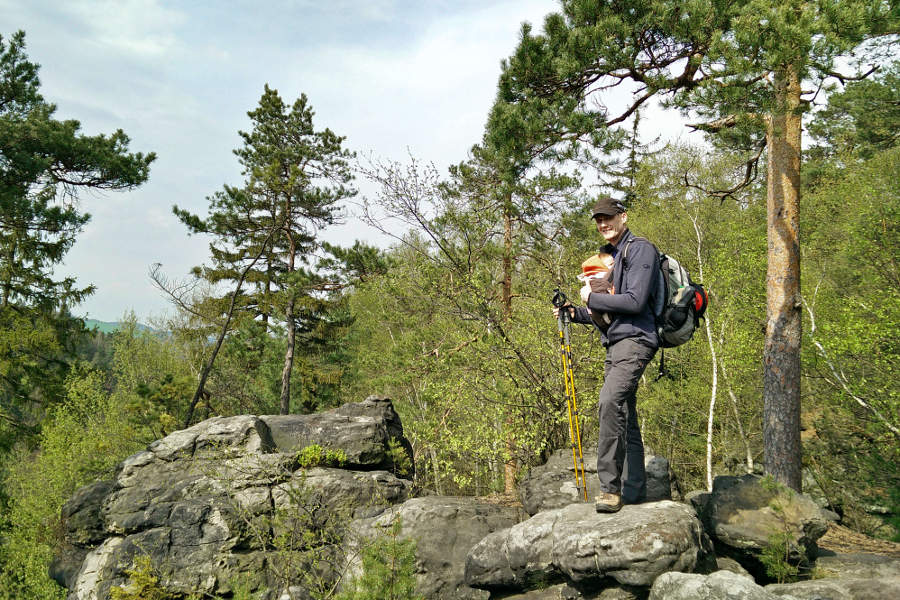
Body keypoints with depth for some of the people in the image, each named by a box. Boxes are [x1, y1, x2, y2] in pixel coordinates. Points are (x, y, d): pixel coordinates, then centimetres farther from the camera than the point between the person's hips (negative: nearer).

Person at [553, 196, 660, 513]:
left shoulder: (641, 249, -5)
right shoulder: (609, 256, 23)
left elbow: (634, 302, -17)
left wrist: (592, 298, -8)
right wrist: (575, 313, 12)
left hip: (635, 339, -10)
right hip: (614, 344, 10)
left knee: (610, 400, -28)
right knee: (624, 416, 10)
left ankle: (610, 487, -29)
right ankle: (634, 492, 16)